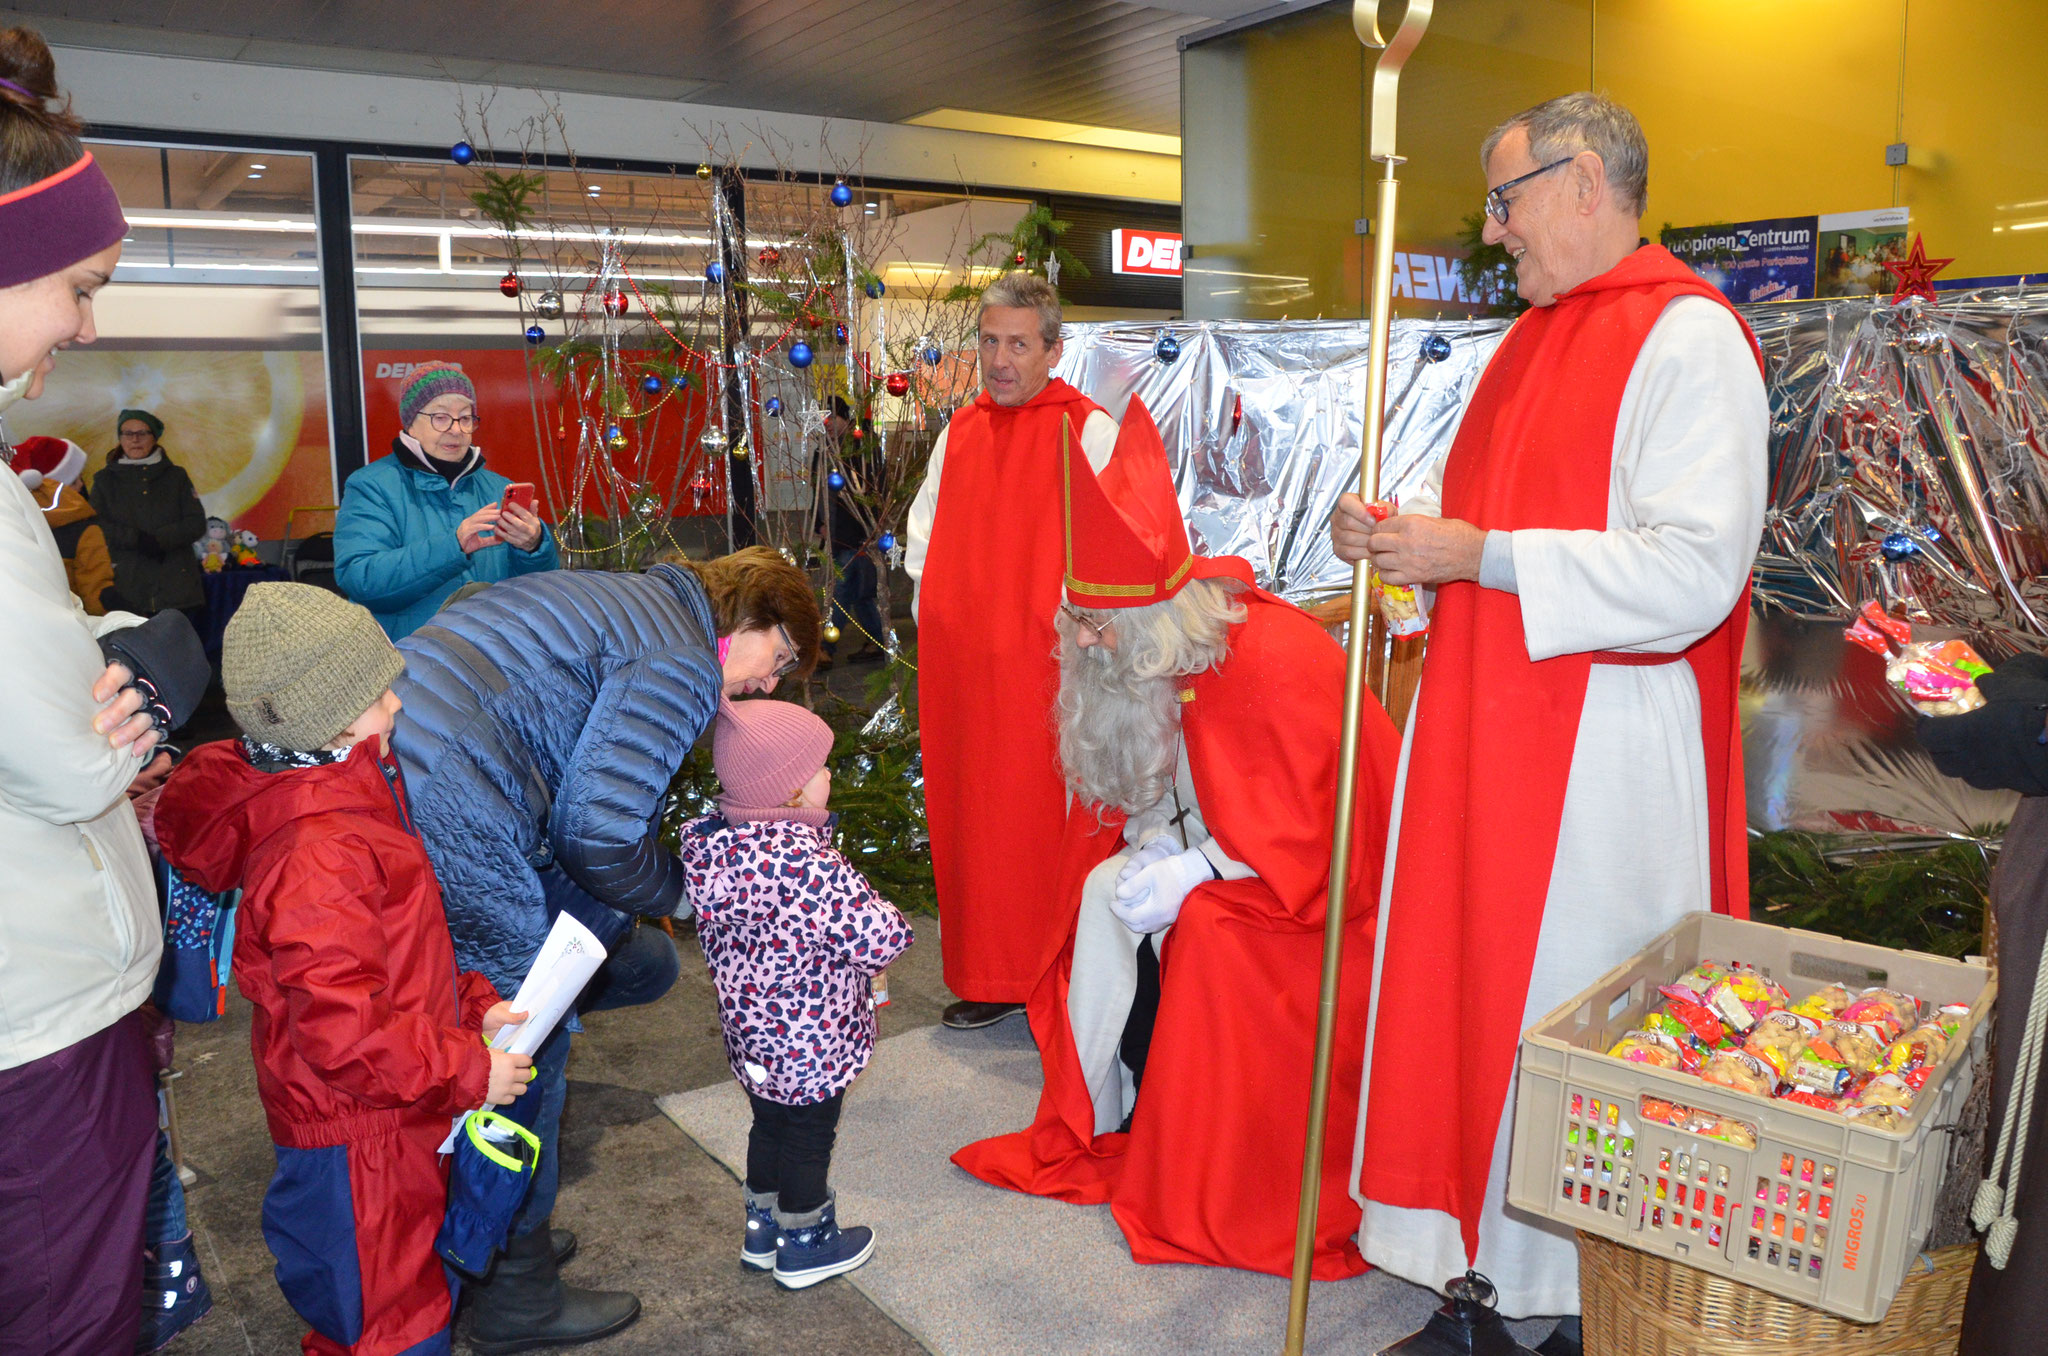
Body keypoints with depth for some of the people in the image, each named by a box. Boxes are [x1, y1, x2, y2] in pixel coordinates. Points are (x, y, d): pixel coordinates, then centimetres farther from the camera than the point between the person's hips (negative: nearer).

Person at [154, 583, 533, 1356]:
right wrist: (469, 1074, -23)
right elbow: (344, 1032, -32)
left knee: (398, 1285, 28)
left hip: (389, 1117, 10)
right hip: (356, 1142, -10)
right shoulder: (318, 857, -30)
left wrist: (471, 1005, 6)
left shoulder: (350, 801, 5)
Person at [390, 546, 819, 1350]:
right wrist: (672, 889, 5)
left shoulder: (622, 601, 23)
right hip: (449, 811, -10)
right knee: (528, 1049, 5)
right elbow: (598, 833, -15)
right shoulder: (685, 665, -7)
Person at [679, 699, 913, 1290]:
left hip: (749, 1029, 7)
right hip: (811, 1038, -7)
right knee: (809, 1137, 14)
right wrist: (887, 916, -9)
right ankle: (805, 1247, 34)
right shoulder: (808, 865, -33)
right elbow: (879, 938, -33)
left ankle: (761, 1230, 44)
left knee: (770, 1124, 26)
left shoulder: (711, 840, -8)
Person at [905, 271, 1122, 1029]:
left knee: (1044, 816, -1)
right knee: (970, 816, 9)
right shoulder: (960, 434, 14)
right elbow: (923, 537, 22)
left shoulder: (1089, 432, -4)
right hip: (962, 667, 6)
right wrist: (937, 613, 9)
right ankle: (991, 976, 22)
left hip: (1044, 662, -6)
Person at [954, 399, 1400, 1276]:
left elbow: (1304, 842, -27)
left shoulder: (1271, 664, -31)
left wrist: (1190, 868, -26)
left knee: (1203, 927, -28)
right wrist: (1159, 843, -12)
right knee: (1108, 892, -6)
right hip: (1225, 853, 9)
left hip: (1327, 894, -8)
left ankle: (1208, 1191, -9)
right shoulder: (1146, 658, -5)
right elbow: (1142, 785, 7)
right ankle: (1108, 1117, 8)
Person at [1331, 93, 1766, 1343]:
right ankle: (1481, 1246, 29)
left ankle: (1596, 1295, 23)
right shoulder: (1534, 339, 16)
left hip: (1601, 744, -8)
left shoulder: (1687, 336, -11)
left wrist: (1482, 558, -20)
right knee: (1467, 979, 12)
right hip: (1482, 722, 8)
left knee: (1580, 1010, 3)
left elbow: (1694, 572, -21)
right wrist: (1401, 538, 4)